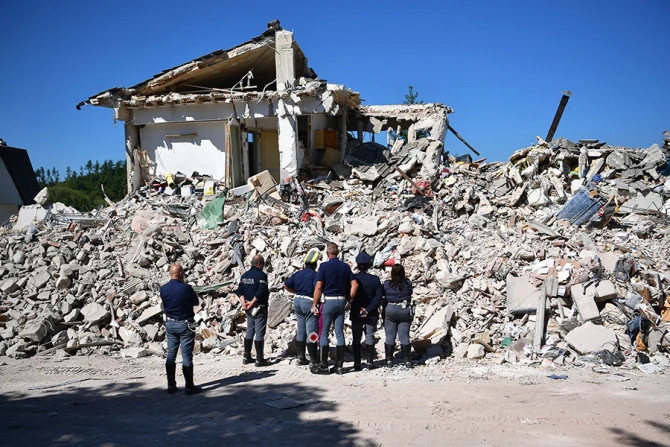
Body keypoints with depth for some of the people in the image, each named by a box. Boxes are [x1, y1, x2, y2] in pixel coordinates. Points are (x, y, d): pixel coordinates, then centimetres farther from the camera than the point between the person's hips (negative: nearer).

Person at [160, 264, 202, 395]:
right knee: (187, 356, 0)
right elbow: (196, 303, -3)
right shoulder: (186, 288, -16)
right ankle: (189, 387, 4)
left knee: (171, 355, 11)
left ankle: (171, 386, 15)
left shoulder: (163, 289, -1)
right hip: (185, 324, -5)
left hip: (170, 324, 5)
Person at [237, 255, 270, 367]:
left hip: (249, 308, 8)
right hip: (259, 307, -8)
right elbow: (261, 292, -23)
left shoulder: (245, 275, 11)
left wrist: (244, 303, -2)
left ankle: (246, 357, 20)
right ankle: (259, 359, 0)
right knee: (259, 333, -3)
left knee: (249, 332, 16)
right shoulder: (261, 275, -14)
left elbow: (240, 291, 8)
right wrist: (252, 303, -16)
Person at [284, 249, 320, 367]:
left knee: (301, 332, 14)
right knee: (312, 333, -4)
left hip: (298, 301, 7)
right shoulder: (314, 274, -11)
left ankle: (301, 358, 20)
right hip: (309, 302, -7)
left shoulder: (297, 274, 9)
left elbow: (286, 285, 17)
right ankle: (313, 360, -2)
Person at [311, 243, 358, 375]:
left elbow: (318, 287, -11)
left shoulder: (324, 266, -7)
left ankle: (324, 366, 1)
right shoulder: (345, 267, 7)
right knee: (340, 333, 7)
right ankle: (339, 366, 9)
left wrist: (314, 304, -6)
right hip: (341, 301, 5)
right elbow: (355, 285, 3)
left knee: (324, 333, 1)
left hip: (328, 300, -5)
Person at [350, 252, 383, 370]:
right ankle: (370, 362, 14)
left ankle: (357, 364, 7)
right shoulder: (375, 279, -6)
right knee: (370, 337, 12)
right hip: (372, 315, 1)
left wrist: (359, 310, -1)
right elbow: (378, 298, -11)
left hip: (356, 314, 0)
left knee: (356, 339, 8)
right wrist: (368, 310, -14)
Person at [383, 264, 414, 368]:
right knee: (404, 336, 4)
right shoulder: (408, 284, -5)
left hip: (390, 310, -1)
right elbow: (410, 295, 5)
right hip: (405, 311, 1)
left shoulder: (387, 284, -6)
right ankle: (407, 361, 3)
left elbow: (383, 298, 3)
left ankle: (389, 360, 5)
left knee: (390, 336, 6)